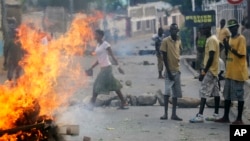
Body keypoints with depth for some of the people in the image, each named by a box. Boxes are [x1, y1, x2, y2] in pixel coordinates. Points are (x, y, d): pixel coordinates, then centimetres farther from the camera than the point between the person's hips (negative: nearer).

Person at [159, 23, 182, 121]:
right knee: (167, 92, -11)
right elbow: (164, 57, -11)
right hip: (169, 70, -5)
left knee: (176, 93, 5)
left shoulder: (179, 41, 7)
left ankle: (174, 114, 9)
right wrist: (168, 71, -14)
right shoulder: (165, 41, -9)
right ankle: (165, 113, -5)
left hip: (177, 70, 5)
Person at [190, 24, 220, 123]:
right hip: (213, 70, 10)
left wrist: (205, 70, -19)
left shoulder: (211, 40, -16)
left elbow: (211, 57, -22)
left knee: (203, 92, -11)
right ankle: (216, 115, 15)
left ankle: (200, 116, -12)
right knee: (215, 92, 10)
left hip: (210, 70, -10)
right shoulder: (211, 39, 15)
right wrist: (204, 69, 19)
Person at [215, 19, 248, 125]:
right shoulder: (230, 39, 14)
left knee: (239, 95, -1)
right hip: (229, 72, 9)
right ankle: (226, 117, 20)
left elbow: (241, 54, -18)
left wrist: (230, 48, -18)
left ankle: (239, 119, 4)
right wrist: (226, 47, 0)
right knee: (227, 95, 12)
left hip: (238, 72, -9)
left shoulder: (241, 39, -11)